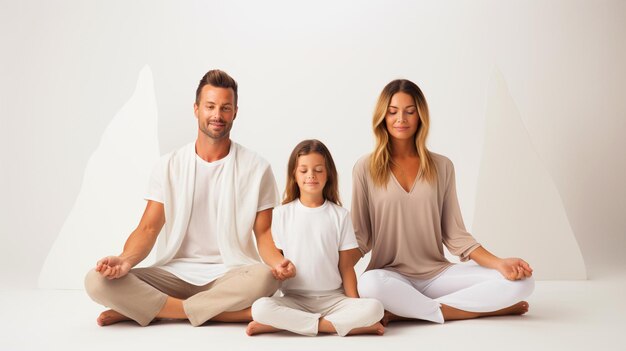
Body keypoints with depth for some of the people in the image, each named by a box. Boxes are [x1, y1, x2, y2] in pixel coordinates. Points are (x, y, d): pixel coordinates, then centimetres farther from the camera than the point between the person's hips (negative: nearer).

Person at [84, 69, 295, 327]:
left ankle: (142, 309, -20)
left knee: (264, 278, -37)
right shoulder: (169, 166, 5)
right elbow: (148, 228, 2)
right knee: (97, 281, -23)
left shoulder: (256, 168, 2)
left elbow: (263, 232, 3)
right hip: (174, 274, 1)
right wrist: (126, 260, -19)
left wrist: (278, 263, -20)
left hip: (232, 275, -1)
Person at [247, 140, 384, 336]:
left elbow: (346, 267, 4)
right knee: (260, 308, -31)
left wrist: (355, 305, -7)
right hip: (294, 299, 0)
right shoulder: (282, 214, 4)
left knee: (374, 308, -27)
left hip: (333, 299, 1)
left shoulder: (339, 215, 4)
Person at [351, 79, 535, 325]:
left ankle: (402, 312, -19)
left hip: (438, 274, 3)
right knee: (369, 285, -40)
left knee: (520, 282, -18)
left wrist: (499, 263, -8)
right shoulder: (366, 168, 1)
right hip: (391, 276, -3)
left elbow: (454, 234, 7)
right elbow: (360, 236, 2)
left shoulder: (442, 166, 7)